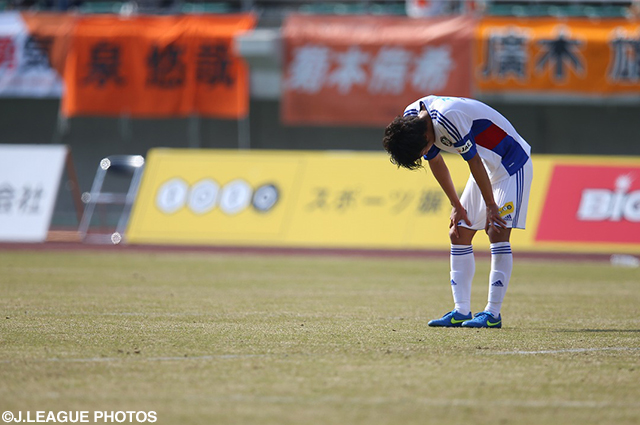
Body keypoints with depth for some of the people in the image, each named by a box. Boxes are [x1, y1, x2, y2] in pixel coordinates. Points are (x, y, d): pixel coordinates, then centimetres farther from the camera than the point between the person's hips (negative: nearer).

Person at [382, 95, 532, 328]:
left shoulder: (448, 118, -34)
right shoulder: (410, 118, -7)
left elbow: (474, 161, -26)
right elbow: (436, 162, 7)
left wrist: (490, 206, -17)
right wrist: (456, 206, 10)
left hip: (512, 164, -9)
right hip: (487, 167, 9)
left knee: (497, 231, -16)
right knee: (458, 233, 3)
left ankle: (493, 313, -14)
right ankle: (461, 311, 2)